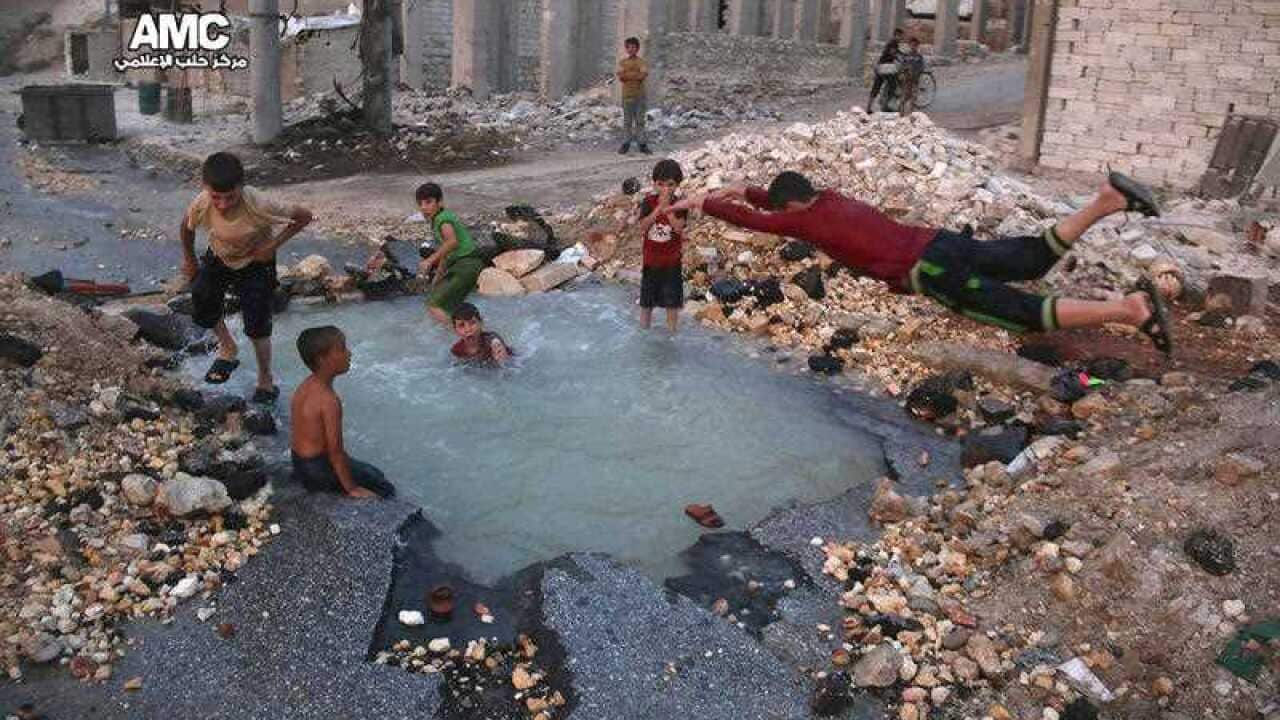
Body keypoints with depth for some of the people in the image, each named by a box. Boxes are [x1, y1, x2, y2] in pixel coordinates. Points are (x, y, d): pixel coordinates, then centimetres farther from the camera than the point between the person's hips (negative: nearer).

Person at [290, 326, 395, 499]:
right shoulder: (329, 400, -28)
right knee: (386, 490, 2)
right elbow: (335, 451, -24)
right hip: (317, 470, -9)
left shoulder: (307, 386, 0)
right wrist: (352, 489, -15)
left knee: (375, 474, 24)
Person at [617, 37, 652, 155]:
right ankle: (625, 144, 4)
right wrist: (636, 75, -11)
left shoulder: (642, 62, 4)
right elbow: (620, 77, -6)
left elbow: (643, 75, -13)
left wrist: (627, 75, -9)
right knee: (627, 121, 1)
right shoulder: (622, 62, 8)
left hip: (640, 95, -1)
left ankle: (642, 144, 4)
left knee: (640, 121, 1)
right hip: (627, 95, 1)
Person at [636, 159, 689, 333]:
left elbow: (678, 228, -24)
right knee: (646, 299, 14)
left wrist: (667, 207, -29)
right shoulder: (649, 202, -6)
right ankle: (644, 330, 29)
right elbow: (643, 227, -18)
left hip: (672, 261, -2)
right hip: (651, 260, 2)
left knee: (672, 299, 7)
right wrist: (658, 208, -28)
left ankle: (672, 331, 21)